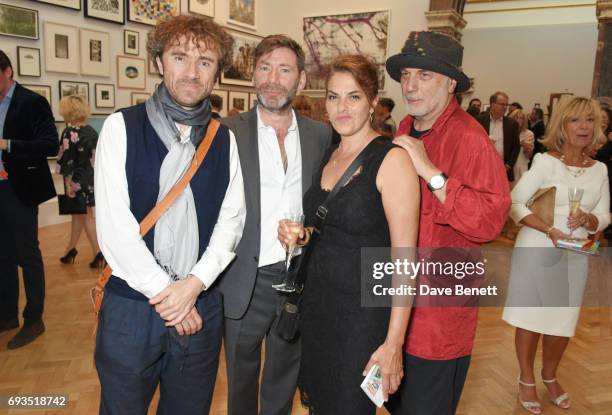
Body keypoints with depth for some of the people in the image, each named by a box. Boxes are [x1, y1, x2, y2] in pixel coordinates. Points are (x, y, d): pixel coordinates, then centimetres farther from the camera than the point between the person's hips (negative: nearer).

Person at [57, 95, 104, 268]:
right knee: (77, 213, 18)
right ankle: (71, 249, 31)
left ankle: (99, 253, 2)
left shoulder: (69, 133, -15)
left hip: (78, 180, -7)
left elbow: (67, 161, -16)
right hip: (91, 178, 7)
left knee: (86, 216, 0)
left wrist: (68, 183, -12)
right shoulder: (92, 131, 6)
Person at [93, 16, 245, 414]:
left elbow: (231, 220, -1)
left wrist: (194, 284, -13)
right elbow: (113, 224, -12)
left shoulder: (225, 139, 4)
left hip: (201, 305, 3)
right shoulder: (122, 127, -5)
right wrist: (164, 292, -12)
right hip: (131, 302, -2)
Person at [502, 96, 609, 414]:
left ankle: (549, 377, 40)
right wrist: (550, 230, -25)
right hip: (537, 251, -4)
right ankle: (526, 380, 29)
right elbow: (514, 203, -16)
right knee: (531, 317, 8)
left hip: (575, 256, 5)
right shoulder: (546, 161, -11)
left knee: (563, 321, 15)